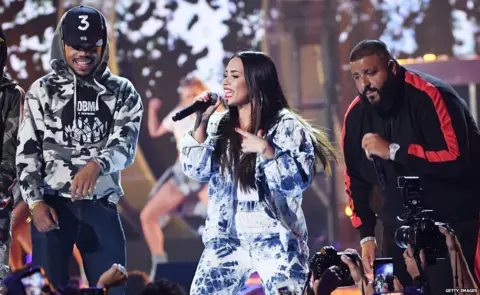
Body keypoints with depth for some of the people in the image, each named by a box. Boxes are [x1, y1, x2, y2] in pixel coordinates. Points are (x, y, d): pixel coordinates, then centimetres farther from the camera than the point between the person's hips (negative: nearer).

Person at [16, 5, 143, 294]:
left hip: (101, 206, 1)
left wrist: (96, 165, -30)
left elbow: (126, 144, -9)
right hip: (53, 204, -1)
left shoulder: (122, 92, 6)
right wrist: (35, 201, -11)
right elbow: (27, 151, 3)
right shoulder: (43, 91, 4)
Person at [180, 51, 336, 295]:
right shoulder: (220, 128, 10)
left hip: (275, 238, -5)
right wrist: (201, 122, -4)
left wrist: (264, 149, -21)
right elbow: (197, 170, 1)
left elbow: (298, 180, -13)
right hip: (226, 238, 5)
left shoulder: (286, 126, -5)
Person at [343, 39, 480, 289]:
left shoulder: (429, 96, -20)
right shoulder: (356, 115, 0)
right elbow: (356, 179, 12)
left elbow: (457, 160, -30)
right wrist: (366, 235, 6)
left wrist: (392, 151, -28)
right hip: (400, 229, 6)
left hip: (455, 224, -6)